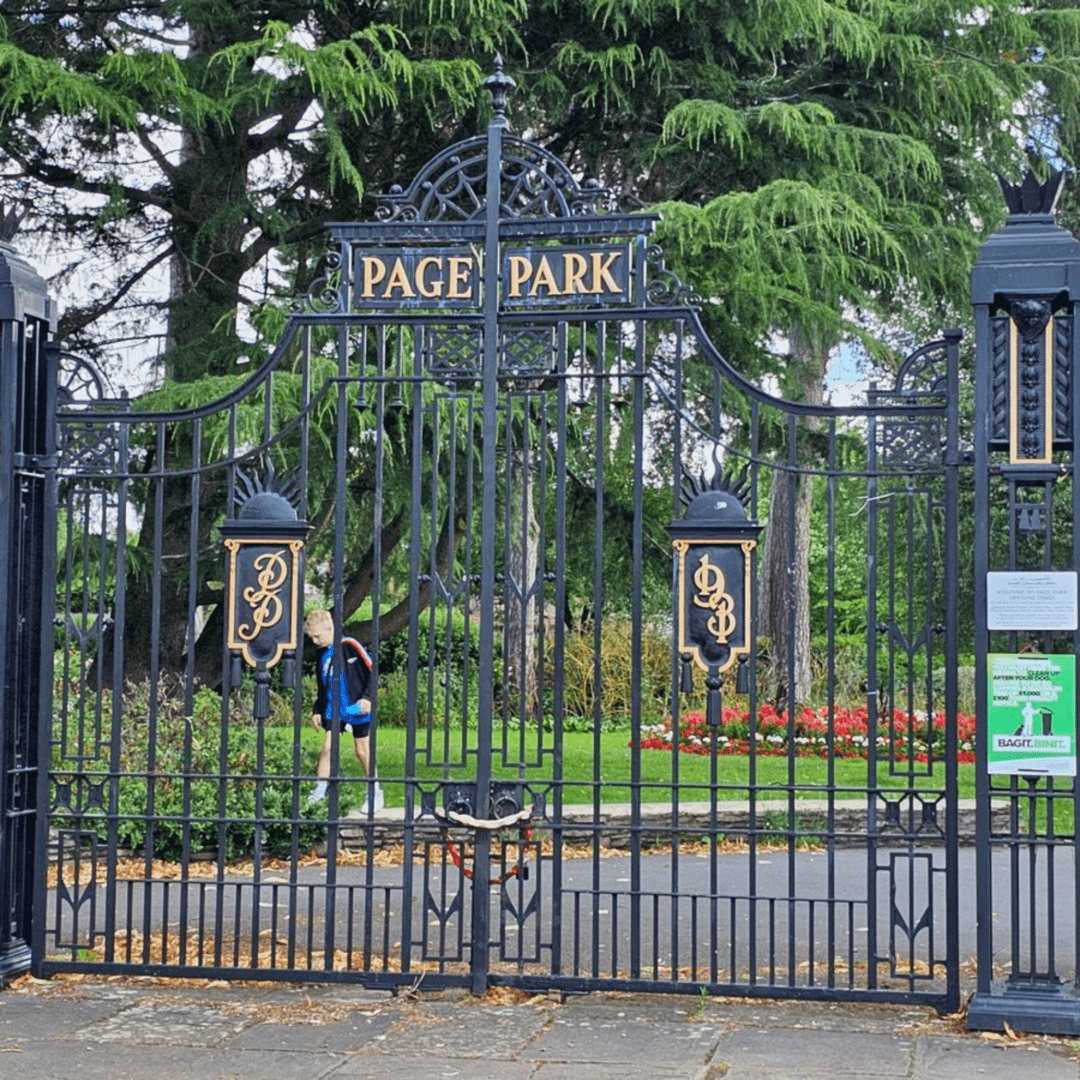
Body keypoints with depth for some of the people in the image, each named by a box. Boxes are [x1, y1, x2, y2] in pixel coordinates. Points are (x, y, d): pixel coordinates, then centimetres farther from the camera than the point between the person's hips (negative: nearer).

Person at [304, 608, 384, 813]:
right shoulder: (322, 656, 9)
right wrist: (317, 711, 14)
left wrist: (367, 697, -19)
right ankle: (319, 790, 3)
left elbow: (372, 672, -9)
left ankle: (375, 794, 13)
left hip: (358, 709, -5)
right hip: (334, 709, 5)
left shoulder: (350, 646, -11)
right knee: (327, 747, -5)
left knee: (363, 751, 1)